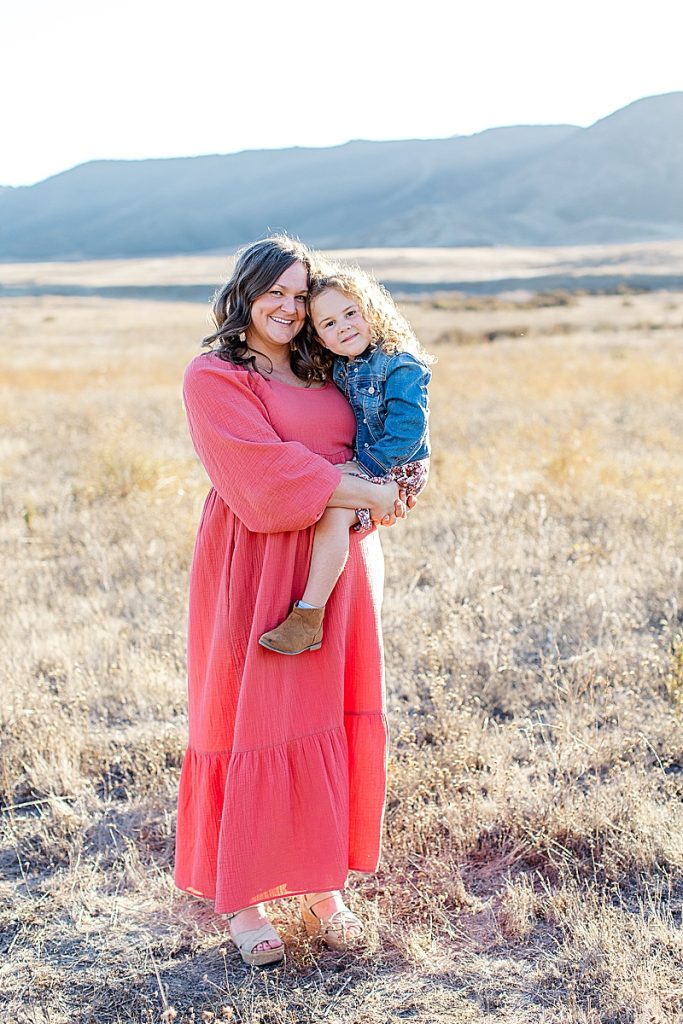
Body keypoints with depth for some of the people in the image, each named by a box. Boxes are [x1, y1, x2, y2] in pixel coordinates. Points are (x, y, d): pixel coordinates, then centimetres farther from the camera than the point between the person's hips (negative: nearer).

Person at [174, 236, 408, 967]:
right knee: (254, 722, -1)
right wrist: (362, 494, -14)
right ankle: (240, 898, 11)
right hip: (261, 570, -6)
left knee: (335, 721, 8)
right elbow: (265, 474, -15)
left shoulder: (322, 375, 16)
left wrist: (393, 482, 2)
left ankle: (323, 888, 20)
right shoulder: (213, 378, -4)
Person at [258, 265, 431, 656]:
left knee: (333, 509, -29)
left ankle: (309, 619, -28)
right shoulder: (340, 370, 10)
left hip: (397, 470, -9)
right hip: (356, 467, 10)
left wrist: (361, 466, -23)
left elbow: (407, 433, -23)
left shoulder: (401, 366, -15)